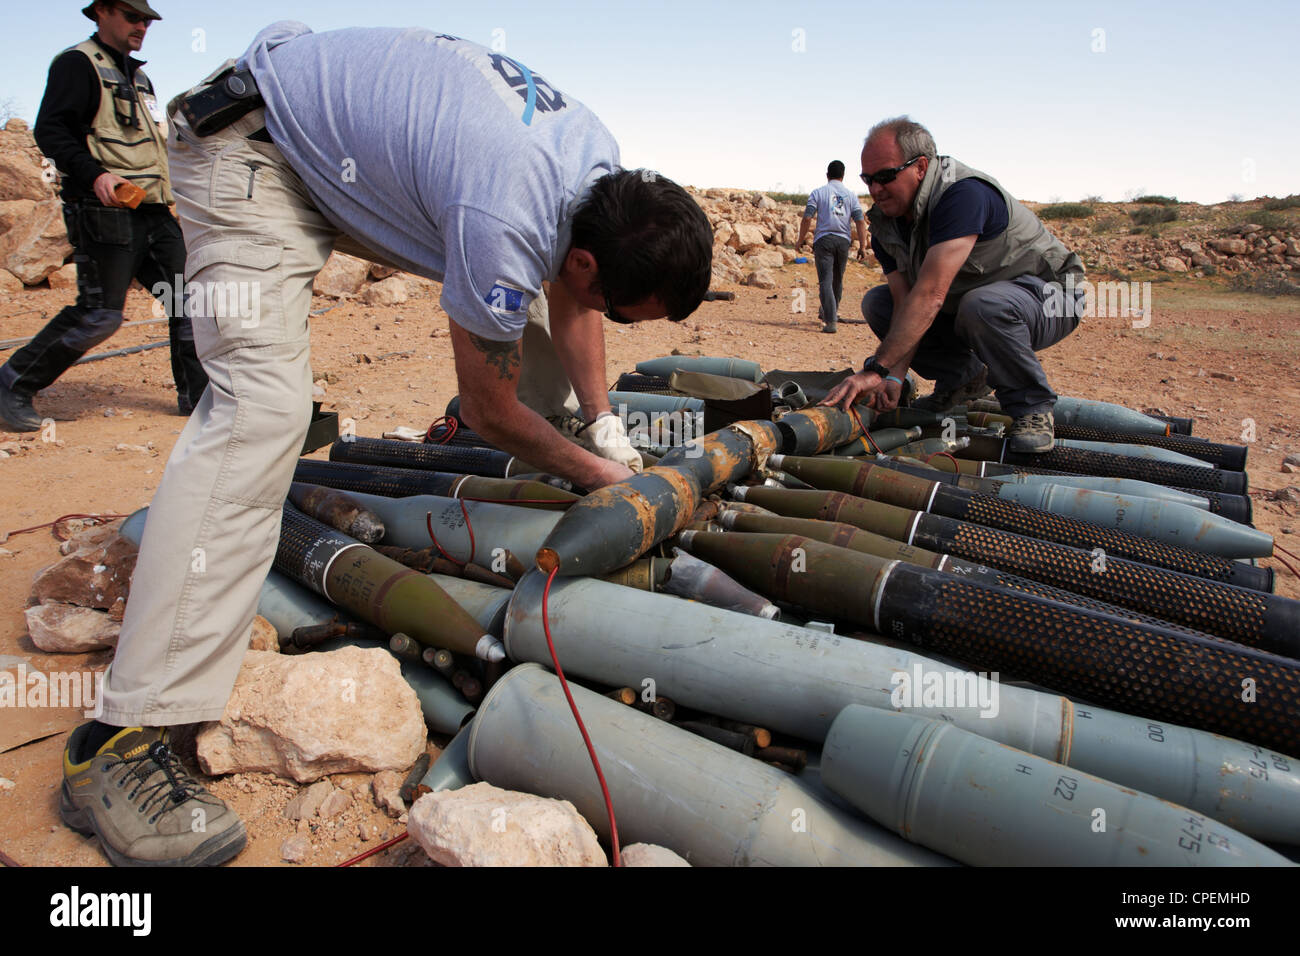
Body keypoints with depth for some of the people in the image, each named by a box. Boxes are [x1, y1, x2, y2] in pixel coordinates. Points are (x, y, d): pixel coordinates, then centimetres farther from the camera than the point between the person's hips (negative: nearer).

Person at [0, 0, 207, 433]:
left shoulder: (138, 76, 24)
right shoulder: (77, 64, -3)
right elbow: (50, 130, -13)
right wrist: (94, 174, -26)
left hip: (152, 213, 8)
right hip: (106, 213, -8)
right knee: (100, 314, -10)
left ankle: (198, 393, 8)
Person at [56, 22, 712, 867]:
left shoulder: (606, 165, -10)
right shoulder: (505, 223, -37)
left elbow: (569, 301, 8)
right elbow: (492, 410, -23)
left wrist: (605, 424, 4)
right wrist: (597, 476, -8)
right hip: (254, 150, -9)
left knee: (508, 308, 8)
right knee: (262, 407, -27)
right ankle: (124, 738, -26)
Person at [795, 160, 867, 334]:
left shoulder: (817, 193, 4)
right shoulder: (851, 194, 10)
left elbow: (807, 218, -4)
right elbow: (860, 221, 3)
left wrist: (800, 240, 5)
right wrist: (862, 246, 3)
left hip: (824, 239, -3)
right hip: (843, 241, 3)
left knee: (826, 281, -8)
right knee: (838, 280, 19)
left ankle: (830, 321, -19)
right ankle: (833, 312, 35)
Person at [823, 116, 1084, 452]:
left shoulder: (963, 194, -31)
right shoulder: (884, 222, -7)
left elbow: (929, 296, -40)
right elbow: (905, 303, -14)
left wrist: (876, 369, -44)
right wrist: (894, 377, -29)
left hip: (1047, 293, -7)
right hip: (959, 307, 7)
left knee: (983, 305, -40)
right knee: (877, 303, -6)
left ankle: (1032, 407, -15)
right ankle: (965, 378, 6)